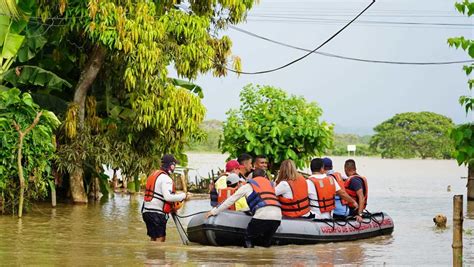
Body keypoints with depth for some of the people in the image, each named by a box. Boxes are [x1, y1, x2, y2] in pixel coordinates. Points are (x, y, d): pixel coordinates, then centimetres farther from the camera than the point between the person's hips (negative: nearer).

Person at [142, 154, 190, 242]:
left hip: (146, 211, 9)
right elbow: (168, 197, -25)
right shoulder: (165, 178, -13)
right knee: (160, 239, -7)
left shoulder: (153, 175, 18)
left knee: (153, 239, 15)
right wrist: (184, 196, -15)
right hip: (157, 213, -9)